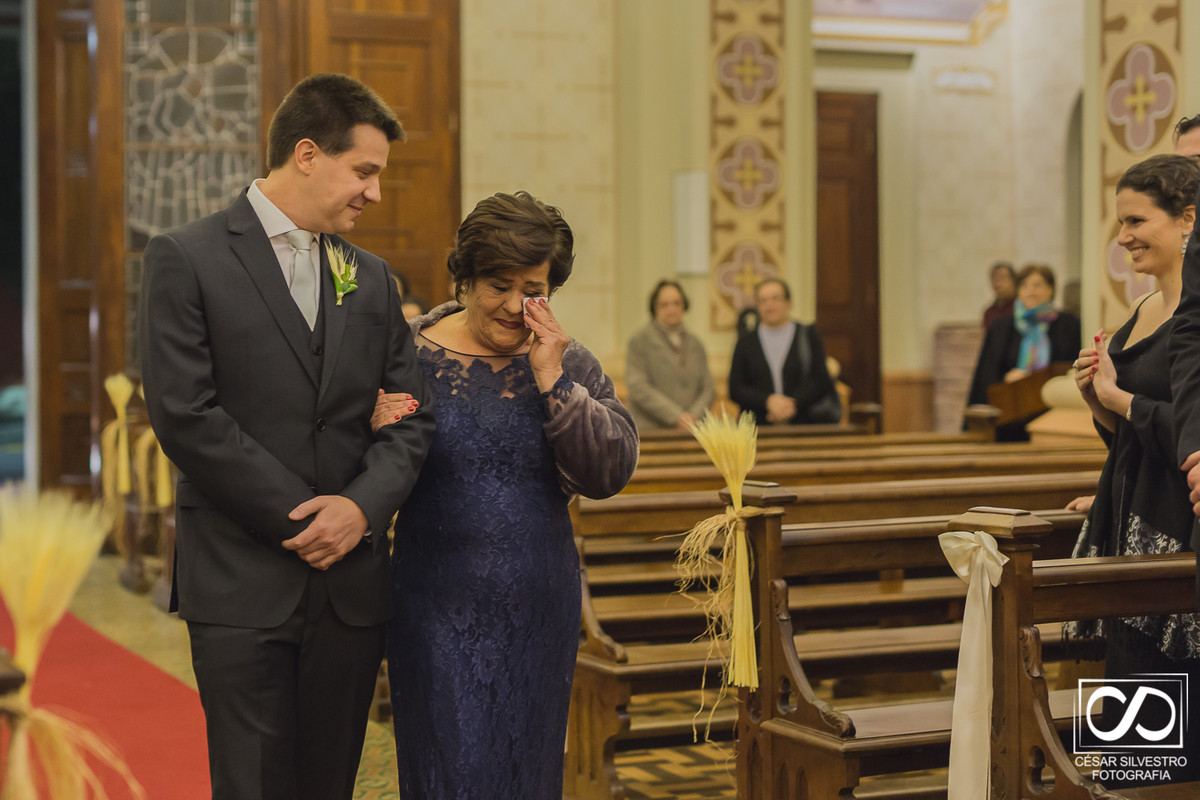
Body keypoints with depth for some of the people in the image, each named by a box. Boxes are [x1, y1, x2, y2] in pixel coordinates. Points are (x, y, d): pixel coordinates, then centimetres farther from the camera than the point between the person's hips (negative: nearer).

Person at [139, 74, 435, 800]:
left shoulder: (371, 277, 14)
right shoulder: (188, 260, -3)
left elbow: (413, 414, 11)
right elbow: (185, 415, -11)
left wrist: (363, 507, -9)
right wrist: (301, 519, -11)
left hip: (351, 581, 5)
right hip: (242, 584, -5)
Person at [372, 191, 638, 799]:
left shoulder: (571, 366, 4)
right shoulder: (411, 356, -3)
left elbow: (610, 473, -7)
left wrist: (552, 383, -13)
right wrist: (380, 436, -20)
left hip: (537, 611, 3)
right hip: (438, 608, -2)